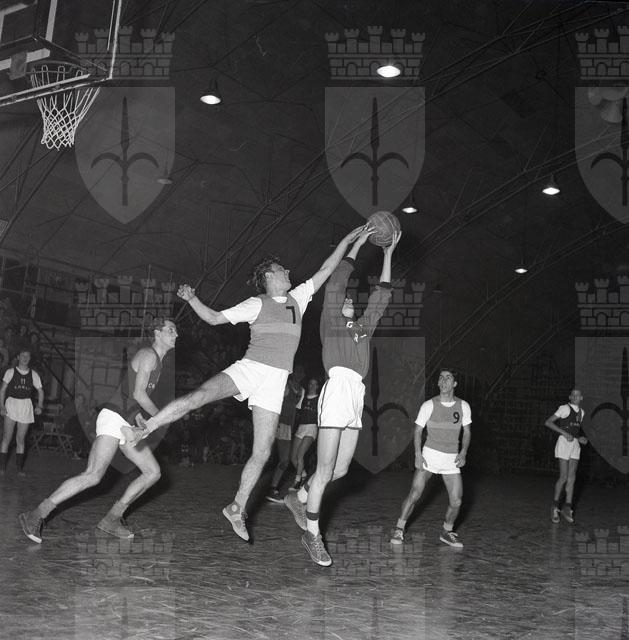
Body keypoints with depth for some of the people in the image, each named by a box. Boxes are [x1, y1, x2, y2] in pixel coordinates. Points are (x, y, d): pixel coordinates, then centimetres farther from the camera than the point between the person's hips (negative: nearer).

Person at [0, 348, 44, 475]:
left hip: (26, 406, 2)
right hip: (11, 404, -2)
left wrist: (39, 406, -4)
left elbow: (40, 391, 11)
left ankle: (19, 466, 15)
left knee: (21, 439, 7)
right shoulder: (10, 372, 0)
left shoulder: (33, 375, 5)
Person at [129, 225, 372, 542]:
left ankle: (237, 508, 16)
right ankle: (144, 427, -21)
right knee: (199, 396, -33)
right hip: (248, 369, -4)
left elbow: (326, 270, 19)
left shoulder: (298, 297, 16)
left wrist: (349, 239, 18)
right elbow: (214, 318, 2)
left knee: (262, 453, 1)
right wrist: (192, 299, -13)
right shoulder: (256, 304, 3)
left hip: (275, 383, 4)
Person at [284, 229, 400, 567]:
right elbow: (336, 283, 1)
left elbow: (381, 296, 23)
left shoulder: (363, 327, 24)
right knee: (326, 469, -6)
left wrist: (388, 254, 21)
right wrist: (356, 244, 5)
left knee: (341, 469, 8)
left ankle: (298, 498, 30)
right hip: (337, 391, -7)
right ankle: (312, 534, 3)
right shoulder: (330, 321, 9)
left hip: (356, 398, 7)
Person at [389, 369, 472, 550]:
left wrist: (463, 452, -4)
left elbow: (467, 432, 11)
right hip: (430, 454, -2)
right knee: (415, 493, -12)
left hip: (451, 460, 2)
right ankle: (399, 530, 3)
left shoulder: (463, 406, 2)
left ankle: (446, 532, 22)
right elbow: (418, 430, 0)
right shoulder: (428, 405, -5)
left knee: (456, 501, -3)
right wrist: (418, 454, -11)